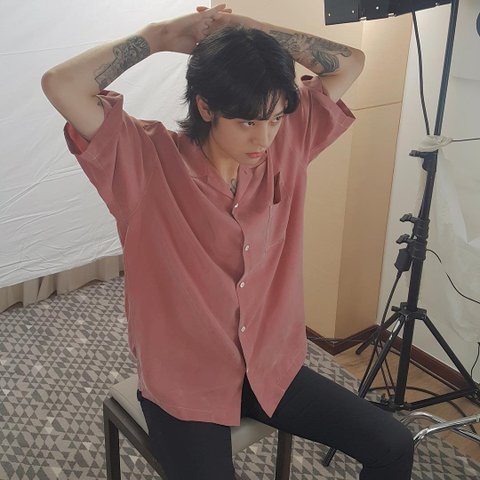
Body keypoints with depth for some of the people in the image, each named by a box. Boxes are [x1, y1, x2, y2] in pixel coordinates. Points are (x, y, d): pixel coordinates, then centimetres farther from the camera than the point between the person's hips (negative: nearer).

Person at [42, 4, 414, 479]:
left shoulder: (286, 146, -4)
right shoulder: (148, 162, -17)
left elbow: (349, 63, 0)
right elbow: (60, 84, -27)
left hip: (272, 367, 4)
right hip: (183, 386, -3)